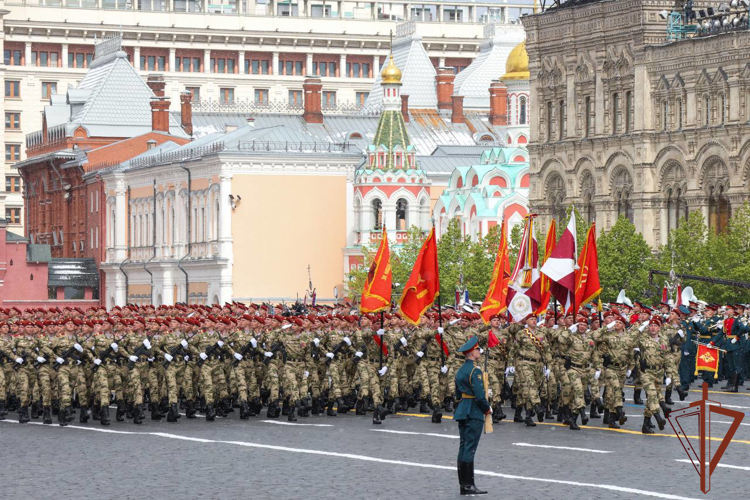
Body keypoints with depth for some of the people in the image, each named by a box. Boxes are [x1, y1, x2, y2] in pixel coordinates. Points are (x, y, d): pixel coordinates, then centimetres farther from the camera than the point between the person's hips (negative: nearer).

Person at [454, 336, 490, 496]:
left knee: (463, 448, 9)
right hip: (474, 413, -9)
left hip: (462, 411, 9)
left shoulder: (460, 370, 14)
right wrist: (488, 408, -5)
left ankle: (463, 485, 11)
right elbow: (480, 395, -19)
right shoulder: (475, 370, -14)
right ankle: (468, 486, -8)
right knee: (470, 449, -8)